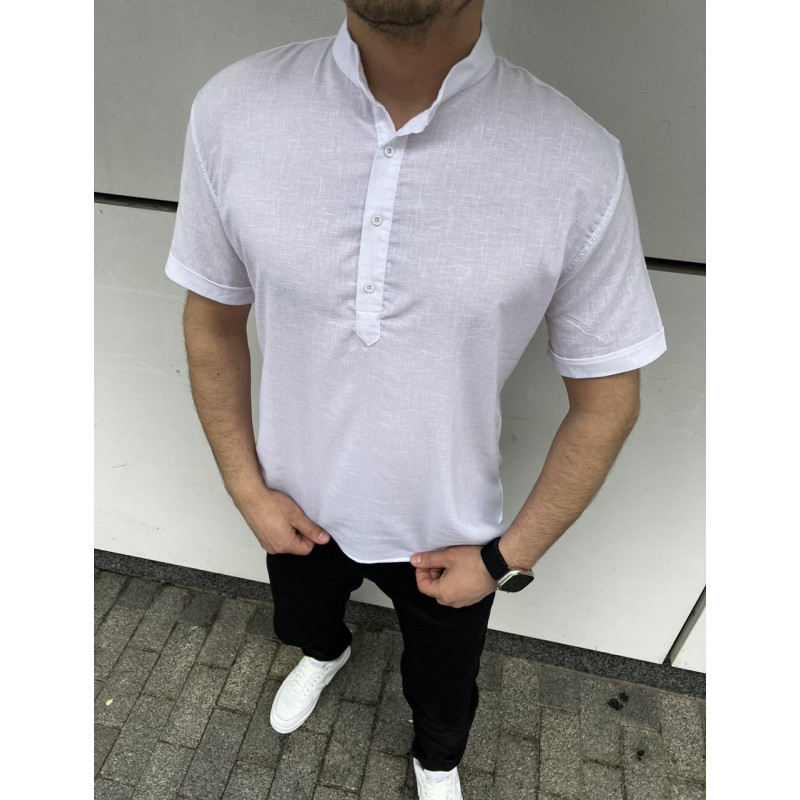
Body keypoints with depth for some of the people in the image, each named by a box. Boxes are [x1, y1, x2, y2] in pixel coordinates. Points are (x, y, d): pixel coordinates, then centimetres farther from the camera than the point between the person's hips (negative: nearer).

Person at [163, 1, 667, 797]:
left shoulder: (580, 165, -25)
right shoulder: (230, 111, -19)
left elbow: (606, 399, -12)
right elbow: (212, 322, -4)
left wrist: (509, 558, -9)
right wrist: (246, 488, -4)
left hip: (449, 531, -1)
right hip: (298, 508, 3)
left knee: (443, 685, 28)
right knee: (302, 622, 35)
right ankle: (326, 651, 74)